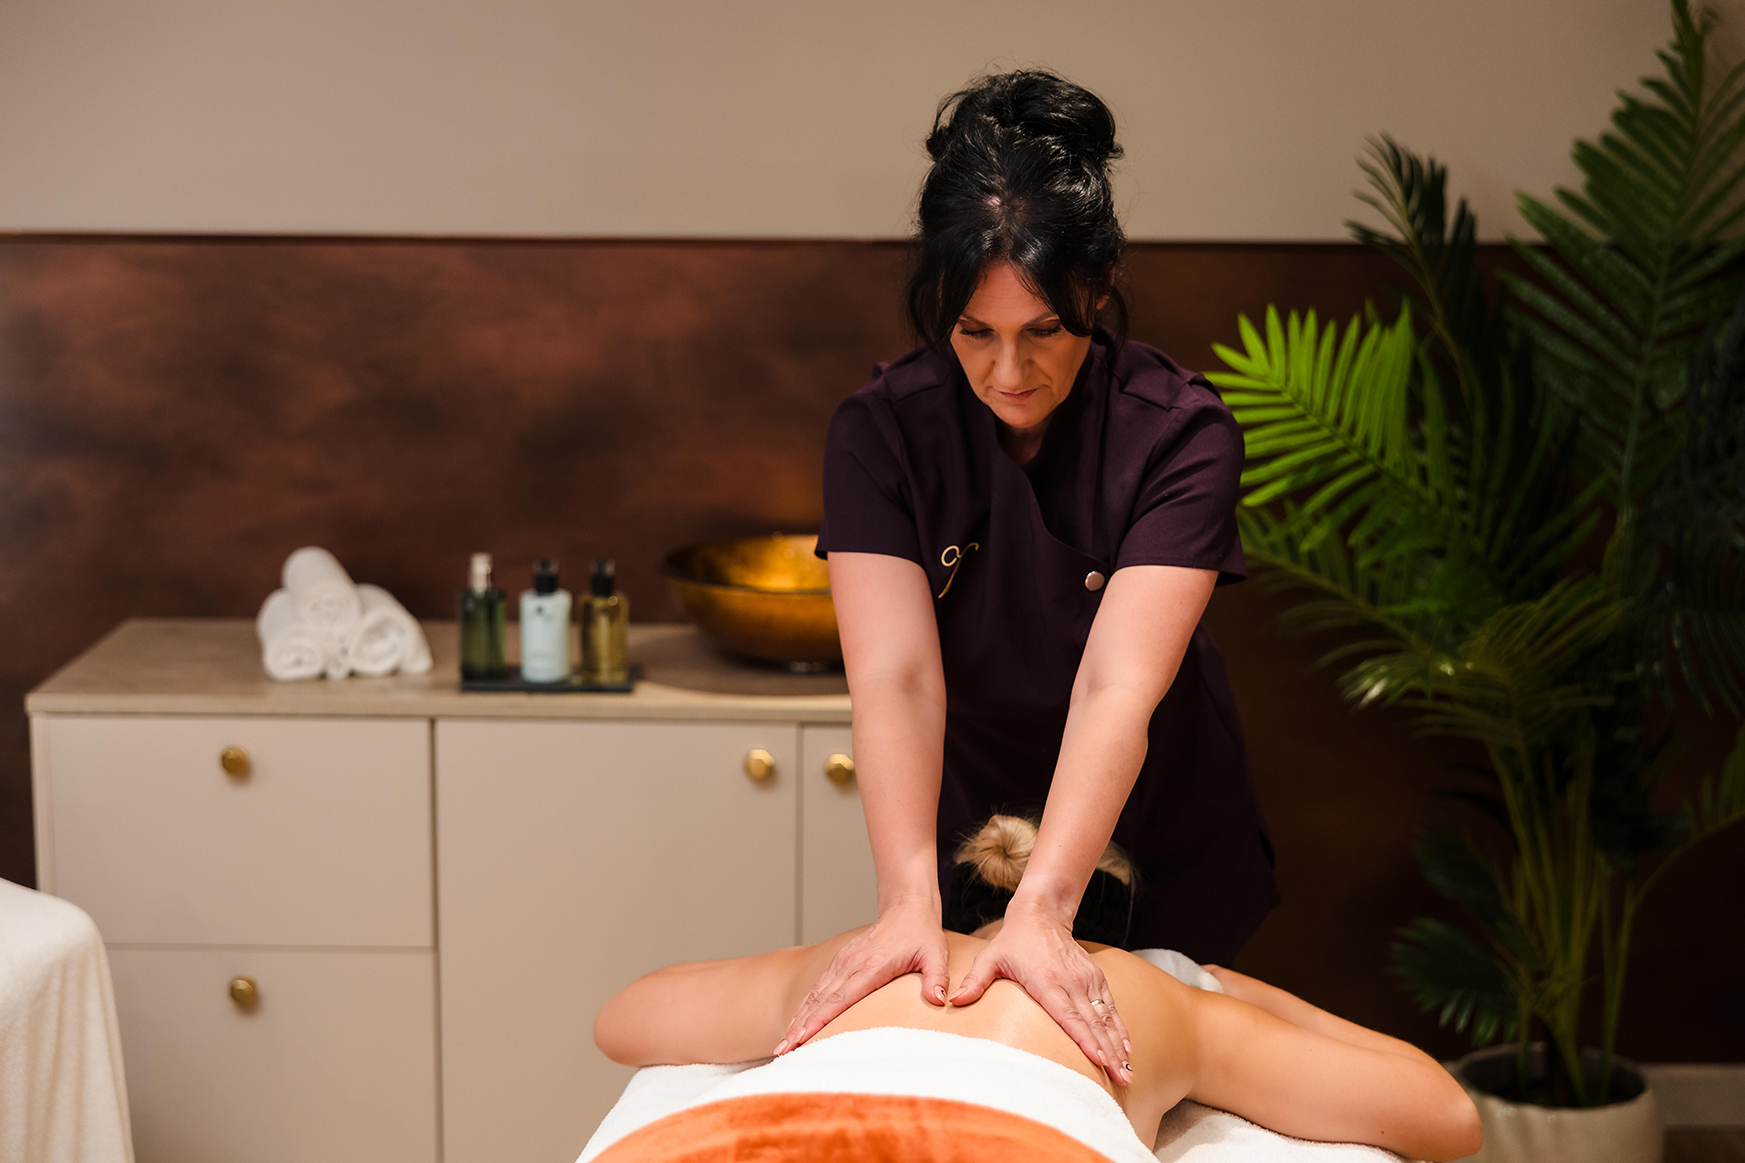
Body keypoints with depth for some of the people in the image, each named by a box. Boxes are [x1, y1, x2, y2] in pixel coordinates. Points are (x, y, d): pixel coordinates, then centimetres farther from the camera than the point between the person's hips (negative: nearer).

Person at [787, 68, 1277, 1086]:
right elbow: (894, 677, -29)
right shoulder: (882, 430, -19)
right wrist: (912, 902, -43)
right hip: (964, 838, 1)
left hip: (1166, 859, -1)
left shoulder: (1180, 431, -24)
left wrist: (1044, 907, -46)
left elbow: (1119, 684, -34)